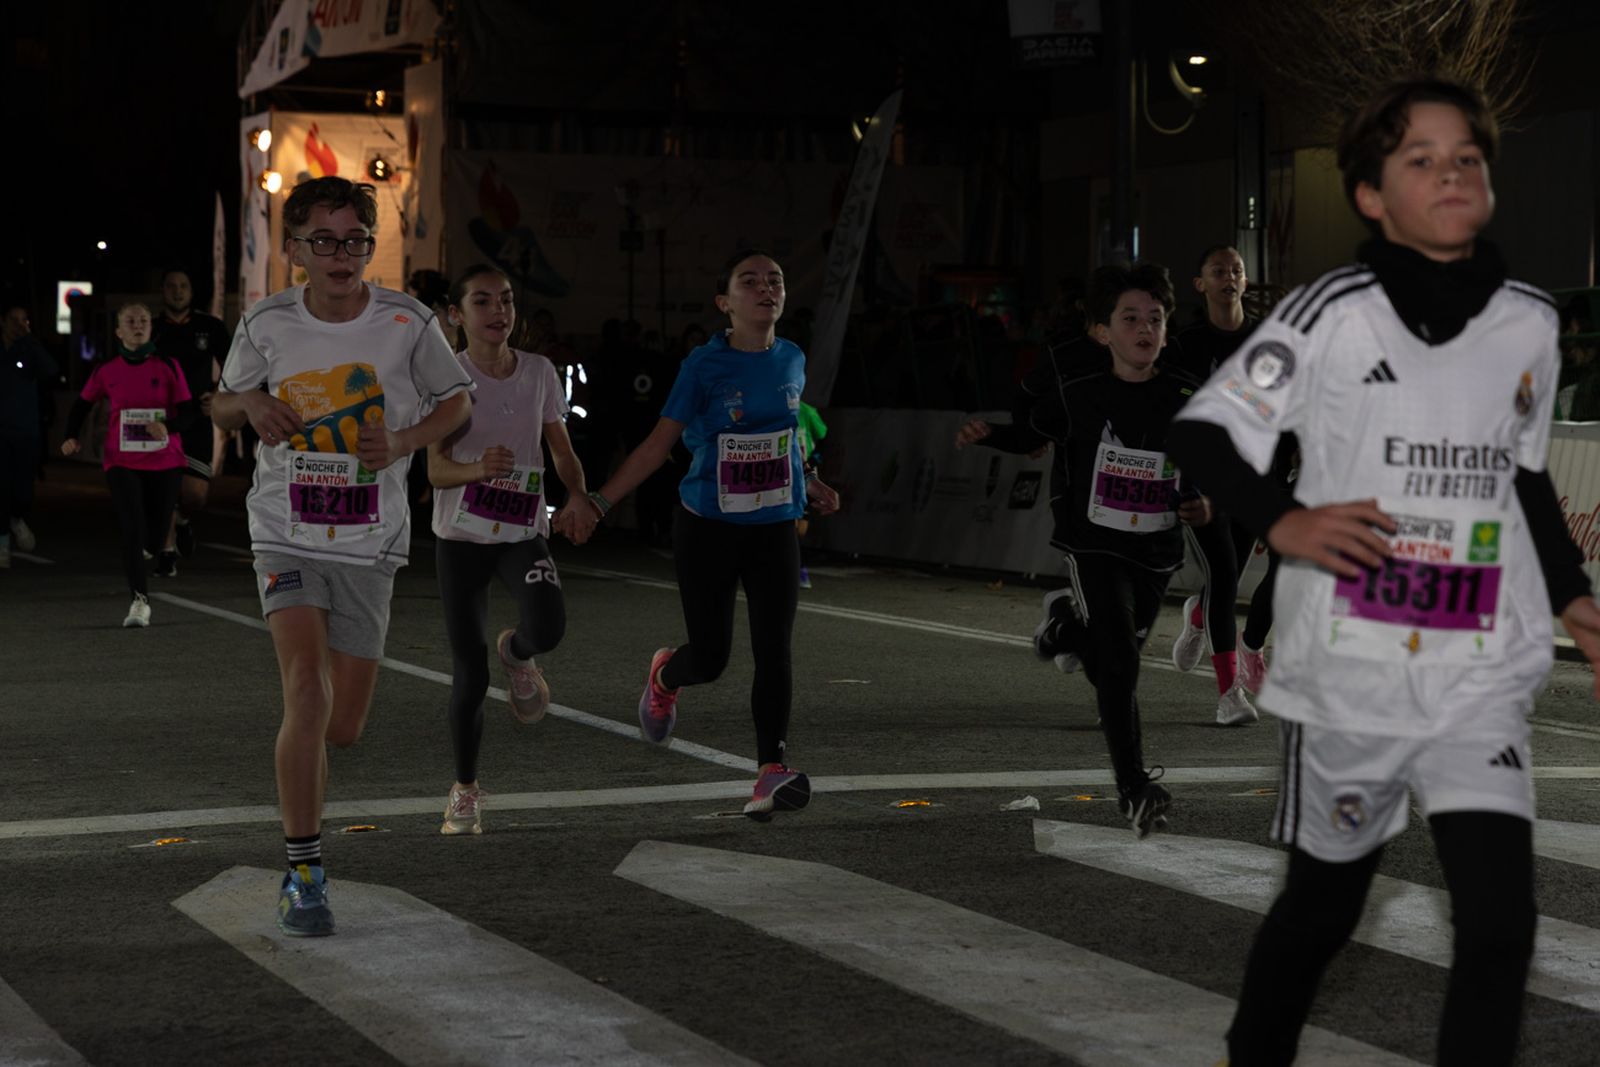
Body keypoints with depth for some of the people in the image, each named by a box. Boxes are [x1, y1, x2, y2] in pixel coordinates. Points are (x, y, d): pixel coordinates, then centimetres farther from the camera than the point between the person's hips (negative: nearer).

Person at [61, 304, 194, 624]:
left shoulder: (167, 367, -3)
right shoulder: (107, 370, 0)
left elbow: (187, 413, -3)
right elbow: (82, 405, 14)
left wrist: (167, 426, -23)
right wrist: (71, 437, -1)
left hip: (164, 463, 1)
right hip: (122, 462, -1)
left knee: (154, 540, 6)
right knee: (132, 531, -17)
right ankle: (140, 601, -14)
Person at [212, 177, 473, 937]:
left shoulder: (407, 323, -6)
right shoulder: (267, 325, -4)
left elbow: (456, 402, 8)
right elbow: (221, 407, 12)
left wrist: (403, 442, -11)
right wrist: (249, 403, -12)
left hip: (369, 543, 1)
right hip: (288, 537, -1)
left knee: (343, 727, 5)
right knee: (307, 692, -20)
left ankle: (299, 761, 44)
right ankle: (303, 874, -10)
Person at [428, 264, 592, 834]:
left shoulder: (539, 372, 0)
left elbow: (562, 450, 10)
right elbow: (437, 469, -15)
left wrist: (583, 502, -6)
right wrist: (479, 469, -35)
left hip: (523, 532, 2)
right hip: (460, 536, -1)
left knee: (548, 625, -27)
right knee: (469, 673, -1)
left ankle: (516, 654, 12)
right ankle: (465, 789, 19)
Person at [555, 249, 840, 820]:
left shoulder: (792, 361, 4)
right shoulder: (705, 366, -10)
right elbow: (658, 444, -9)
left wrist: (808, 482, 16)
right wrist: (597, 501, -15)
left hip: (774, 527, 3)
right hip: (708, 527, -3)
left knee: (774, 650, -10)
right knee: (710, 656, 2)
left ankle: (771, 773, -9)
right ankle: (665, 674, 39)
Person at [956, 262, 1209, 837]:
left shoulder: (1184, 397, -5)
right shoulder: (1076, 387, -8)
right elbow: (1035, 435, 8)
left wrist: (1199, 502, -9)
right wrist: (990, 434, -9)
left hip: (1156, 550, 3)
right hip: (1093, 544, -3)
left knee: (1111, 662, 16)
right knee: (1120, 664, -14)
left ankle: (1069, 622, 50)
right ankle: (1135, 788, -8)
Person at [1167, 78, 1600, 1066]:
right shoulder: (1333, 312, -9)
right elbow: (1202, 431, -7)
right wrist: (1282, 520, -22)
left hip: (1481, 678, 3)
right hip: (1350, 673, -2)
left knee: (1501, 918, -12)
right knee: (1325, 900, 14)